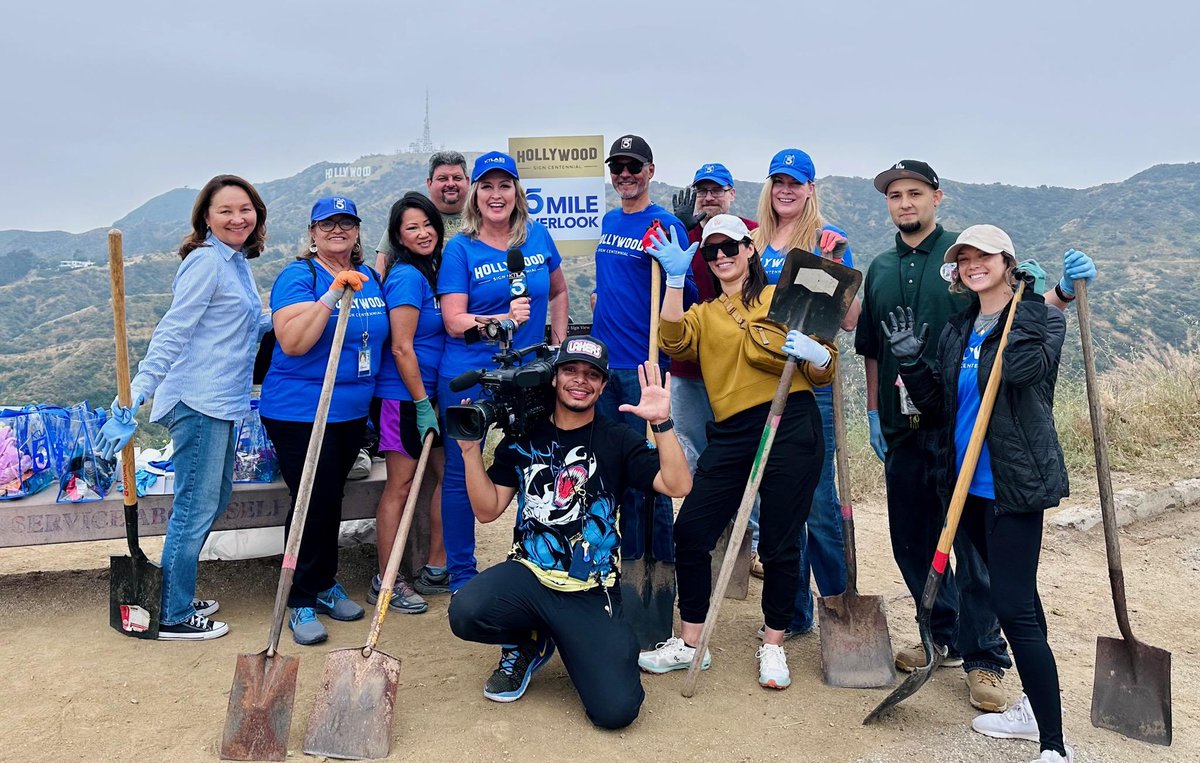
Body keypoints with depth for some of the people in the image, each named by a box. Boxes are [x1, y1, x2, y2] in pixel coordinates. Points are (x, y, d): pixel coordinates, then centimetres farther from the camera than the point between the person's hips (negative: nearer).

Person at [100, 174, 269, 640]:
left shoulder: (236, 262, 16)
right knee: (195, 508, -2)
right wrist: (135, 396, -23)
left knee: (213, 500, 17)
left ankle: (178, 596, 30)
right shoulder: (206, 261, -12)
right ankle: (173, 617, 11)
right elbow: (173, 332, -18)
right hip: (199, 403, -10)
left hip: (222, 403, 10)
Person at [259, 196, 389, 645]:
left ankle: (325, 584, 32)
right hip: (299, 411, -6)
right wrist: (333, 294, -30)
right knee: (314, 502, -5)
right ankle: (301, 601, 11)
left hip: (352, 410, 7)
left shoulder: (370, 276, 9)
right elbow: (293, 343, -24)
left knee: (332, 499, 16)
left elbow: (381, 333, 21)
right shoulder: (298, 277, -11)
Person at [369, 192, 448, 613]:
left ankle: (435, 570, 25)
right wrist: (422, 403, -17)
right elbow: (402, 347, -19)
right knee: (400, 485, -1)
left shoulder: (431, 270, 12)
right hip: (405, 393, -9)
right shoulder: (406, 275, -15)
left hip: (430, 390, 9)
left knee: (446, 474, 13)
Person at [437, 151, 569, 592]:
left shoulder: (538, 237, 4)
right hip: (468, 377, -3)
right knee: (462, 473, 6)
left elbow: (558, 292, 18)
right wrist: (505, 318, -26)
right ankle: (461, 574, 22)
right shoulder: (460, 249, -6)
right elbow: (454, 322, -12)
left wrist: (559, 346, 10)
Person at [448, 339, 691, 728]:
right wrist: (471, 447, -5)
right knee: (466, 613, -31)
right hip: (527, 575, 1)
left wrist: (661, 423, -22)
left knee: (616, 709, -17)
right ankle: (528, 644, 5)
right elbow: (487, 510, 5)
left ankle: (570, 646, 16)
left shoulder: (618, 440, 3)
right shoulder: (523, 438, 8)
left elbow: (677, 485, -11)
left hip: (591, 594, -1)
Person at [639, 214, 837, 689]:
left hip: (790, 427, -3)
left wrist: (815, 353, -13)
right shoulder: (703, 314, 19)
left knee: (779, 544, 3)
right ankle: (690, 644, 14)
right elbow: (674, 342, -5)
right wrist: (675, 278, -9)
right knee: (690, 530, -2)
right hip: (731, 435, 3)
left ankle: (773, 646, 23)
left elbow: (823, 373, 10)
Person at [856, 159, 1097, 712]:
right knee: (911, 540, 11)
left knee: (972, 541, -1)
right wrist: (874, 411, 16)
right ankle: (943, 637, 30)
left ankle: (983, 659, 11)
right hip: (902, 426, 5)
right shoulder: (880, 270, 12)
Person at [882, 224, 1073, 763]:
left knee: (1013, 608, -11)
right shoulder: (956, 331, 11)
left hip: (1015, 483, -7)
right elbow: (939, 408, 10)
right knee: (1018, 596, 19)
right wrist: (911, 360, -4)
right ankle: (1037, 709, 34)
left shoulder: (1041, 317, -6)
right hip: (967, 483, 7)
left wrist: (1024, 301, -16)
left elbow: (1023, 367, -27)